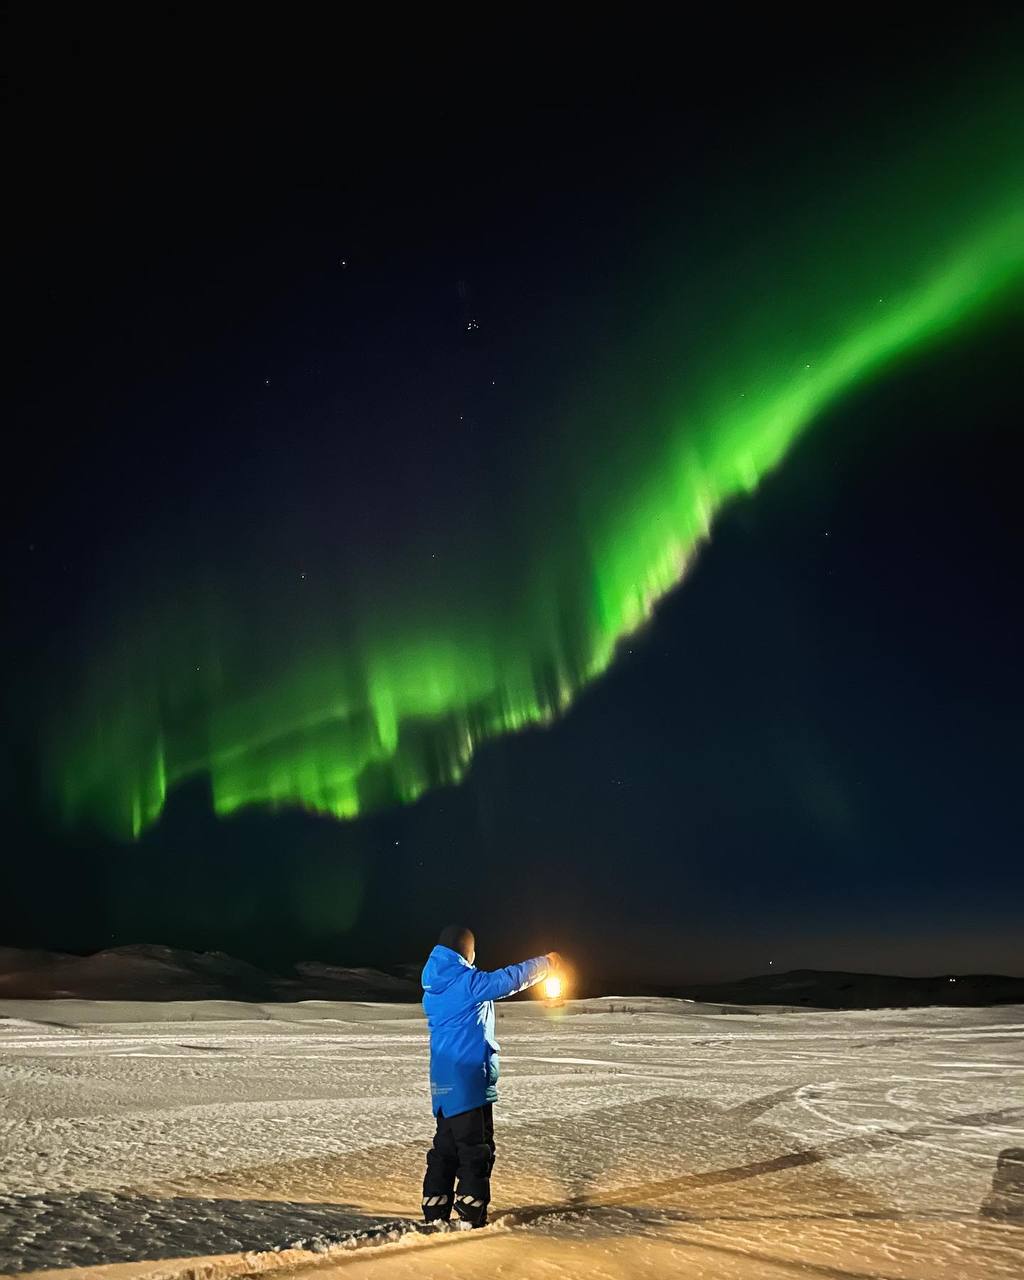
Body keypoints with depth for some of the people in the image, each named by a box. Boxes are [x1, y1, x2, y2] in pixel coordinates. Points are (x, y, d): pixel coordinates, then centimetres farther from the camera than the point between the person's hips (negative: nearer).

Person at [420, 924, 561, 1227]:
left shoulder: (433, 987, 9)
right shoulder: (467, 982, -15)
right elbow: (512, 977, -8)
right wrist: (546, 963, 7)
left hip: (443, 1082, 8)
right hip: (468, 1079, -8)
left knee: (446, 1145, 15)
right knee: (476, 1148, 0)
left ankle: (435, 1212, 17)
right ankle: (472, 1214, 2)